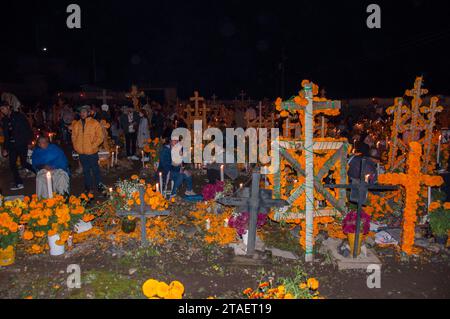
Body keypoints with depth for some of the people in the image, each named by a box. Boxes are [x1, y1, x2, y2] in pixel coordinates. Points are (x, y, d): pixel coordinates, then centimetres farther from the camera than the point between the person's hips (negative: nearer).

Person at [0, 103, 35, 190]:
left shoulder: (19, 116, -2)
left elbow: (28, 128, -5)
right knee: (12, 164, 2)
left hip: (22, 143, -6)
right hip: (12, 145, 6)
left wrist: (29, 140, -14)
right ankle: (18, 183, 11)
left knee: (24, 163, -7)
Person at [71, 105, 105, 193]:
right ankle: (88, 186, 27)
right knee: (85, 170, 15)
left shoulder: (95, 123, -6)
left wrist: (93, 146, -13)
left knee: (95, 169, 4)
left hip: (92, 152, -4)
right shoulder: (76, 124, 7)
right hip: (81, 152, 4)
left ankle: (99, 185, 19)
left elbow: (100, 137, -8)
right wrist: (76, 147, 6)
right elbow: (74, 137, 17)